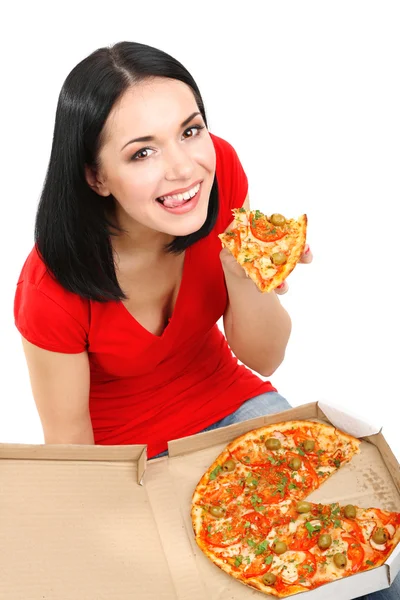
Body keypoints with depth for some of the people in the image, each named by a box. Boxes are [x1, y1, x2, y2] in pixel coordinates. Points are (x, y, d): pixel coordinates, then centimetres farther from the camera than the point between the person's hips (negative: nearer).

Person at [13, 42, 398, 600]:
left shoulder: (219, 171, -20)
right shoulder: (52, 291, -30)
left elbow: (263, 359, -11)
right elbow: (71, 449, -13)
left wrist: (242, 275, -30)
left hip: (226, 400, 3)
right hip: (126, 447, -3)